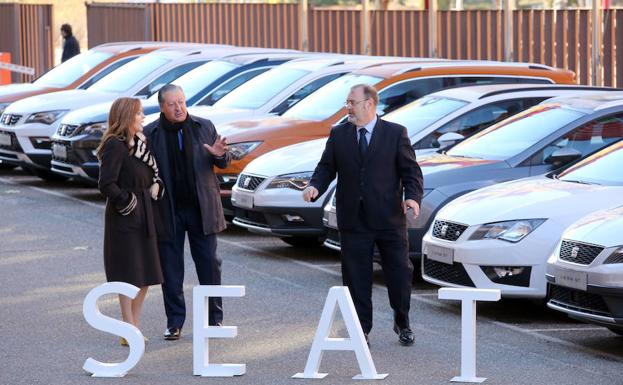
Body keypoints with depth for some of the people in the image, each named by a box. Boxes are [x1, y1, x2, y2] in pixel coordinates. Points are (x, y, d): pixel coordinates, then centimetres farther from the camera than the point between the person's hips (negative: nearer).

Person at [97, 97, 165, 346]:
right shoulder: (115, 146, -16)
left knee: (146, 274, 12)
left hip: (144, 215, 9)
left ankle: (135, 325, 22)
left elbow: (153, 171, 23)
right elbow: (106, 185, -22)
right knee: (129, 275, -3)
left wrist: (156, 186, 3)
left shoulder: (140, 142, 10)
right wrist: (127, 202, -13)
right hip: (124, 220, -9)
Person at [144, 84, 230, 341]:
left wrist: (220, 155, -12)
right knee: (171, 269, 6)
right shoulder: (150, 134, -3)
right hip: (167, 211, -1)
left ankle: (214, 317, 15)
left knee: (209, 264, 5)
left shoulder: (204, 127, 4)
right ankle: (174, 322, 14)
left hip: (201, 208, 1)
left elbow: (223, 164, 9)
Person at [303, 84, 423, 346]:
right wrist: (315, 187, -13)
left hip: (389, 217, -2)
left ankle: (402, 323, 25)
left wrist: (413, 196, -19)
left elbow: (411, 169, -2)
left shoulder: (396, 133, -1)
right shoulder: (338, 135, 6)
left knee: (399, 271, 6)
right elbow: (326, 167, 7)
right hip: (353, 219, 2)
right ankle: (361, 328, 14)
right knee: (356, 277, 4)